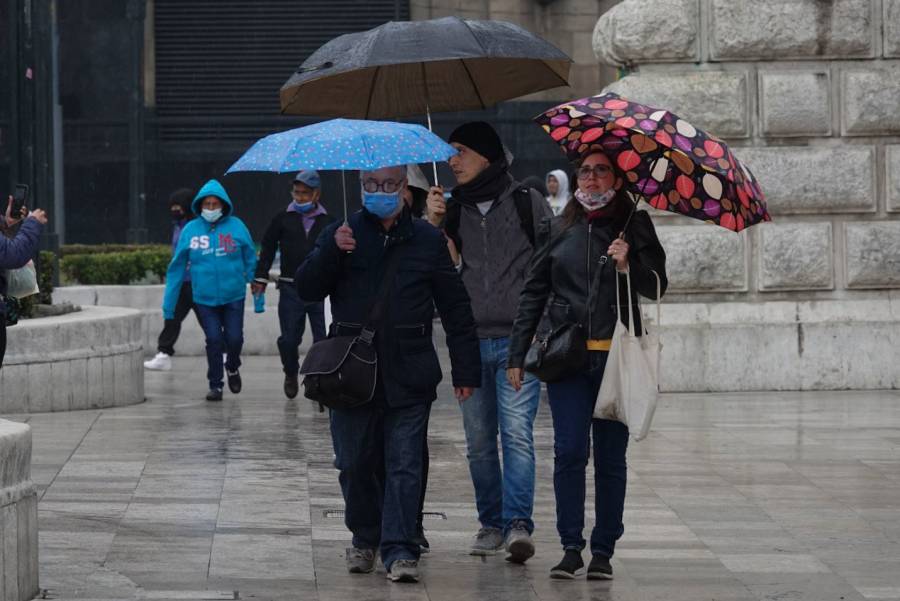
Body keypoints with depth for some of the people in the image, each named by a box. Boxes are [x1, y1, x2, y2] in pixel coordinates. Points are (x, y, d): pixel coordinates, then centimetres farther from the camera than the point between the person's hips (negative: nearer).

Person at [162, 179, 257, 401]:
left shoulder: (236, 226, -4)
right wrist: (168, 306, 1)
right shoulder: (190, 230, -2)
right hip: (204, 298, 0)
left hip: (233, 297, 0)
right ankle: (215, 385, 11)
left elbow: (251, 259, 3)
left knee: (234, 338, -1)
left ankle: (232, 368, 32)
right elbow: (177, 269, 2)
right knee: (214, 339, -5)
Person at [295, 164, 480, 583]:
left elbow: (455, 309, 10)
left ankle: (399, 549, -4)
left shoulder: (427, 240, 9)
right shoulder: (342, 234, 10)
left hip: (409, 376, -1)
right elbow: (307, 289, 1)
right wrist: (331, 251, -16)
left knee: (404, 465, -5)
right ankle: (364, 539, 23)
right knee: (355, 463, 6)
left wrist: (465, 371, 6)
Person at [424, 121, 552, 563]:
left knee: (517, 433, -15)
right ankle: (491, 523, 14)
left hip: (518, 340, -4)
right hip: (470, 340, 4)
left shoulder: (528, 204, 4)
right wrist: (434, 224, -8)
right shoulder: (452, 209, 14)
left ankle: (518, 524, -21)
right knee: (479, 440, 5)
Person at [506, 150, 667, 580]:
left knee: (610, 457, 3)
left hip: (617, 357, -1)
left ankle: (603, 551, 9)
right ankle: (571, 548, 0)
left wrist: (629, 265, -18)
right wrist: (517, 354, 9)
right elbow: (533, 293, 12)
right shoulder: (558, 229, 10)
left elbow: (657, 287, 1)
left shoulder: (633, 226, 6)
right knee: (569, 452, -6)